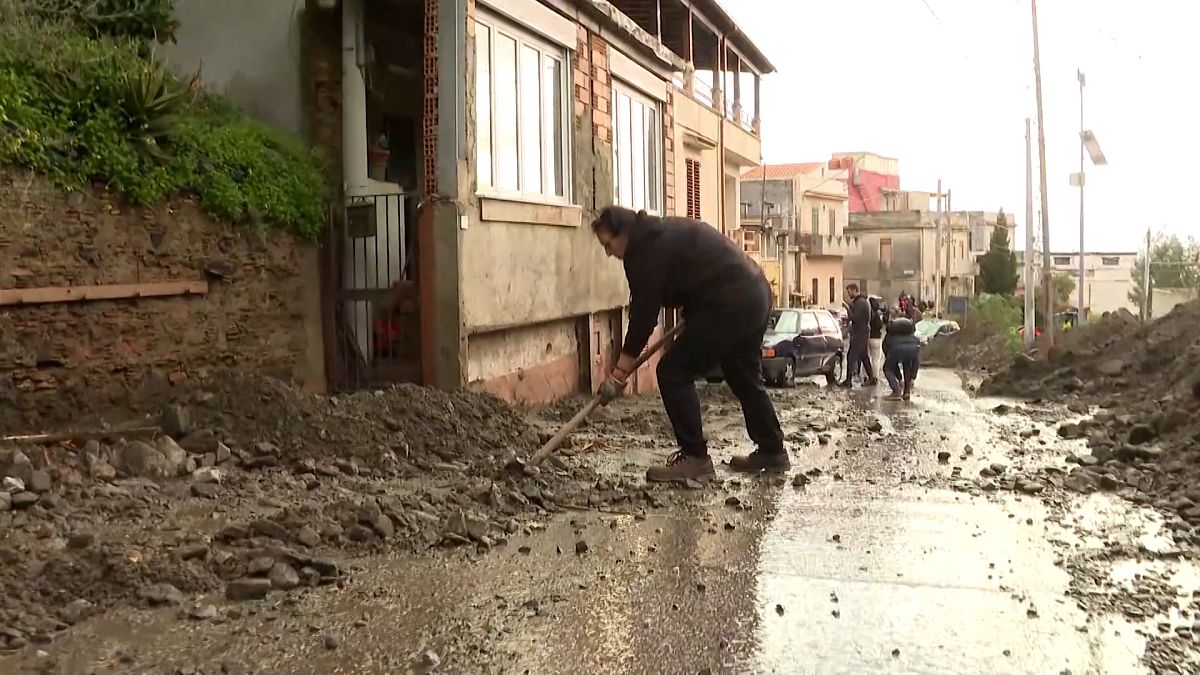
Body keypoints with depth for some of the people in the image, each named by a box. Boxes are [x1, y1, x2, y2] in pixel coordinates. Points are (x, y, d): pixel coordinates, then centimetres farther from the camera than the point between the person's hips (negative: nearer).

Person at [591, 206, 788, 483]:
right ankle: (772, 451, 33)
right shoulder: (663, 232, 18)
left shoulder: (647, 249, -12)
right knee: (745, 377, 23)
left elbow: (643, 313, -14)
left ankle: (695, 458, -2)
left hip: (730, 305, -11)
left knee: (674, 373, -5)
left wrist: (619, 375, -10)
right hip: (756, 293, 11)